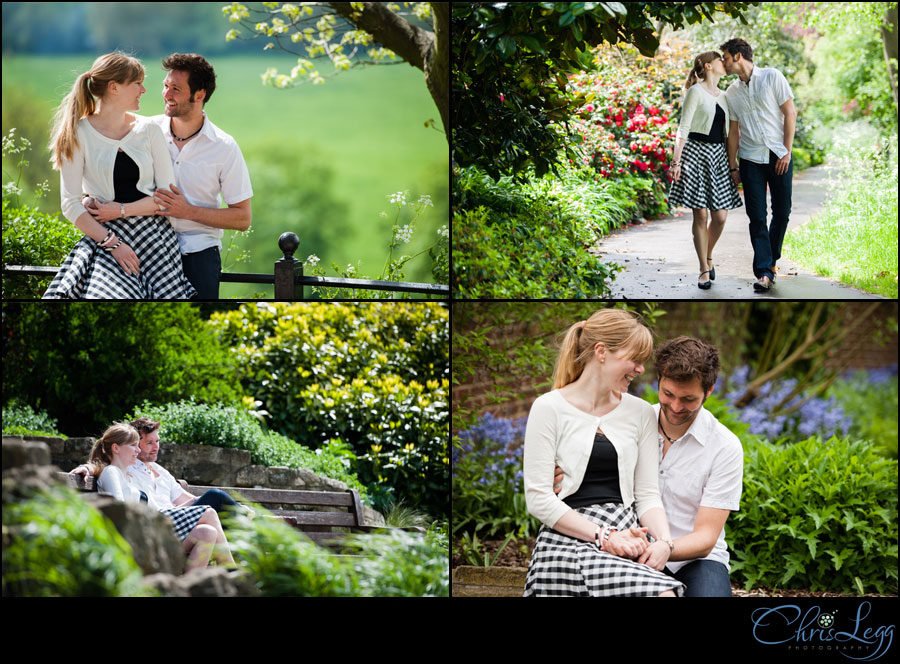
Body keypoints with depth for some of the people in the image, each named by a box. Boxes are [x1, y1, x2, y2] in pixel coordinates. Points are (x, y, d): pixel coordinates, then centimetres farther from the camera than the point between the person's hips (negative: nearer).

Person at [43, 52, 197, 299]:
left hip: (154, 235, 2)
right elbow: (71, 205, -3)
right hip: (105, 235, -2)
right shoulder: (79, 135, 0)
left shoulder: (148, 130, 9)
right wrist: (111, 242, -13)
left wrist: (122, 210, -6)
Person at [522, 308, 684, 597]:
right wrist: (604, 537, -13)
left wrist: (664, 540, -7)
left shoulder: (640, 412, 17)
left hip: (623, 536, 5)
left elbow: (647, 493, 14)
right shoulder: (550, 408, 3)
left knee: (665, 593, -32)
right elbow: (538, 497, -4)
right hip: (568, 539, -5)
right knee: (662, 590, -35)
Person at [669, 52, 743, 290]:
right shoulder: (696, 91, -4)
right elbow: (683, 128, -8)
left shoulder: (723, 96, 16)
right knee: (700, 215, -5)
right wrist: (676, 161, -15)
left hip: (719, 155, 6)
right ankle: (704, 270, 3)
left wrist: (732, 162, 17)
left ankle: (708, 257, 23)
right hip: (697, 152, -6)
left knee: (720, 216, -1)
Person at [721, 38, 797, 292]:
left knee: (782, 212, 2)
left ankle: (771, 259, 23)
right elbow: (733, 131, 13)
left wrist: (787, 151, -7)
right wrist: (732, 166, 8)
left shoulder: (772, 77, 0)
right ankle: (764, 272, -7)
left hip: (779, 156, -2)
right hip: (751, 159, 2)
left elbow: (790, 113, -2)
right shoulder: (731, 92, 10)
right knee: (757, 217, -6)